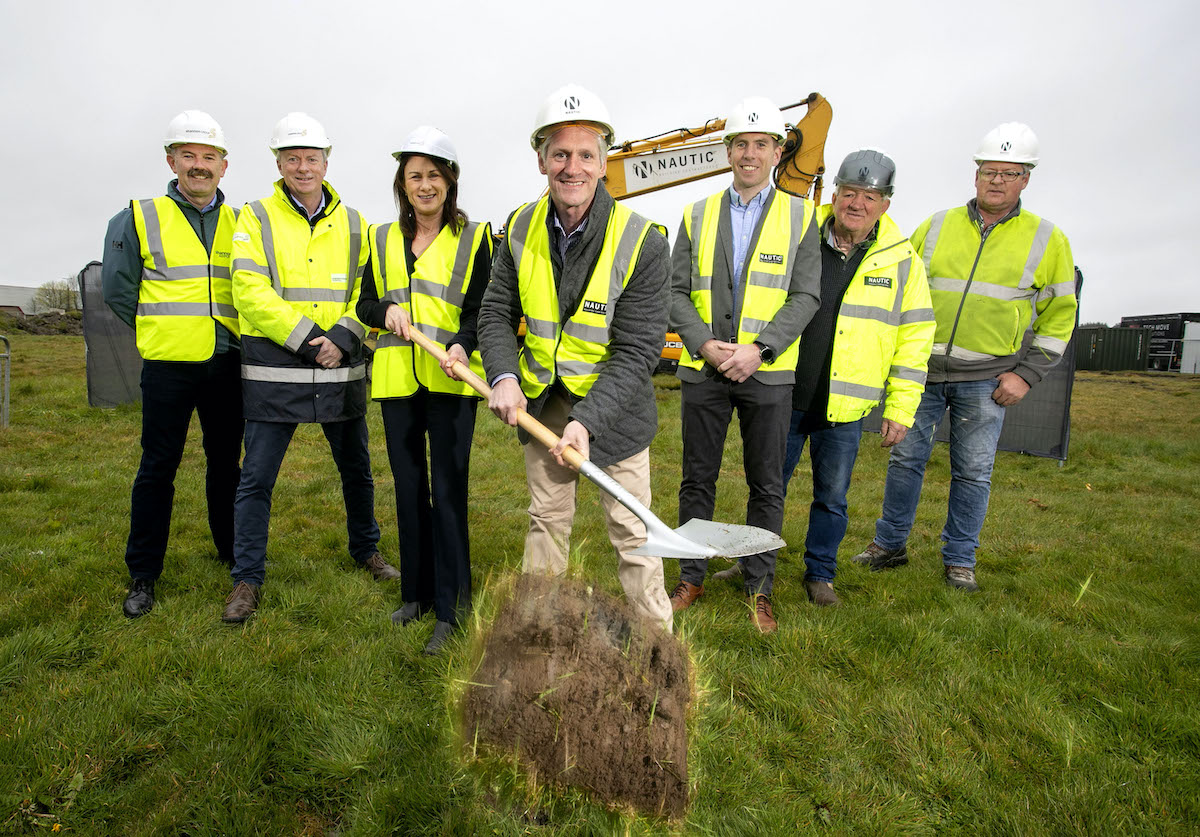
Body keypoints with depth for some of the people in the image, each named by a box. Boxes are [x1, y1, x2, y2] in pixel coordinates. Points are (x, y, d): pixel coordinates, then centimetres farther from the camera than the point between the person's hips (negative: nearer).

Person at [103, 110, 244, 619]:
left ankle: (231, 550, 29)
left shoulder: (240, 223, 9)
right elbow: (117, 289, 4)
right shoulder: (139, 218, 2)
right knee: (158, 467, 3)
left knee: (226, 460, 12)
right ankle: (143, 575, 15)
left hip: (226, 365, 2)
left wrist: (223, 330, 8)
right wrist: (165, 331, 5)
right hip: (168, 365, -2)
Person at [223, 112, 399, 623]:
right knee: (256, 478, 2)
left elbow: (366, 293, 4)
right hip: (274, 372, -2)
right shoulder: (256, 218, 2)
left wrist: (341, 339, -13)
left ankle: (365, 549, 35)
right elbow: (250, 292, -8)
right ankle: (247, 578, 16)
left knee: (356, 469, 14)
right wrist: (306, 340, -16)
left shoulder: (352, 224, 10)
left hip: (341, 370, 3)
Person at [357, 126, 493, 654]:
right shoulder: (383, 239, 14)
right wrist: (386, 311, -7)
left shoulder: (473, 238, 2)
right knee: (408, 486, 11)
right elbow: (365, 303, 16)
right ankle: (417, 593, 27)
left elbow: (480, 307, -4)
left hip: (451, 379, -4)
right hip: (397, 378, 5)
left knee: (447, 488, -5)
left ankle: (450, 608, 6)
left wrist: (461, 345, -24)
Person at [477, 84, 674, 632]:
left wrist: (586, 419, -31)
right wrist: (504, 376, -19)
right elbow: (496, 312, 1)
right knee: (546, 519, 17)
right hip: (541, 400, 4)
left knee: (631, 529, 4)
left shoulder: (641, 241, -20)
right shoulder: (522, 228, -6)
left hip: (612, 403, -4)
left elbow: (638, 351, -21)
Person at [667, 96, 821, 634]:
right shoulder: (697, 216, 9)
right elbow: (677, 290, 4)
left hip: (768, 373, -1)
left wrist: (759, 349, -16)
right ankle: (691, 578, 24)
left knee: (766, 486, 6)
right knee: (697, 479, 9)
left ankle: (759, 587, 22)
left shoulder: (801, 217, 5)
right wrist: (704, 344, -12)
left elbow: (806, 296, -3)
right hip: (703, 369, 1)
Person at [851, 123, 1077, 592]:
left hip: (985, 380, -1)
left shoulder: (1047, 241, 4)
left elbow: (1058, 316, 6)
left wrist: (1026, 374, -4)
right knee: (906, 458, 5)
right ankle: (890, 545, 21)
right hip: (922, 370, 1)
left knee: (973, 473, 5)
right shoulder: (936, 227, 6)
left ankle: (960, 559, 21)